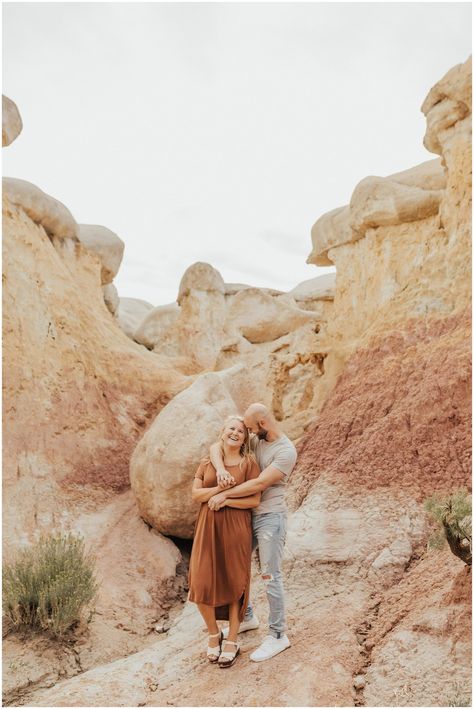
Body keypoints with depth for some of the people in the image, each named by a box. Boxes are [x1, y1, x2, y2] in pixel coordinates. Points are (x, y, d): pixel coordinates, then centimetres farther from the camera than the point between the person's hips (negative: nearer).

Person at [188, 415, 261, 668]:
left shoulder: (248, 463, -1)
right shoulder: (207, 462, 7)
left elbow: (255, 499, -6)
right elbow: (196, 494, -2)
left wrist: (226, 500, -15)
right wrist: (221, 488, -15)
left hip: (236, 528, -2)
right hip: (208, 528, 2)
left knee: (234, 583, 5)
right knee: (202, 583, -4)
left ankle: (232, 640, 24)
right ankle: (213, 633, 23)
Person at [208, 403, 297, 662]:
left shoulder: (286, 451, -16)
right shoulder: (255, 442, 5)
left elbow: (260, 484, -24)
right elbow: (215, 447, -1)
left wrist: (225, 494, -21)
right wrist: (221, 469, -22)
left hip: (271, 518, -8)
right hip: (248, 515, 8)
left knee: (270, 577, -1)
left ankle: (277, 636, 14)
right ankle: (247, 617, 37)